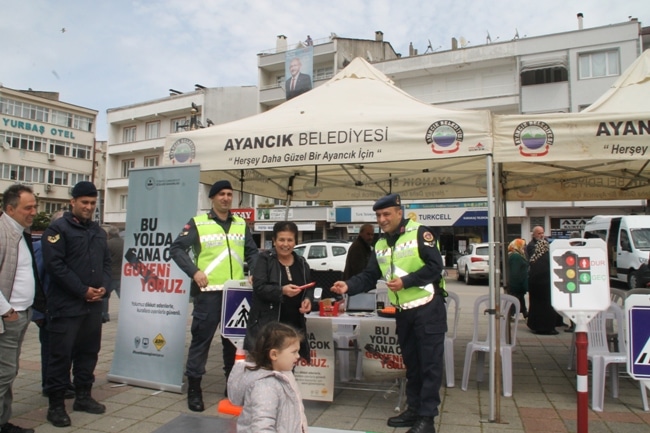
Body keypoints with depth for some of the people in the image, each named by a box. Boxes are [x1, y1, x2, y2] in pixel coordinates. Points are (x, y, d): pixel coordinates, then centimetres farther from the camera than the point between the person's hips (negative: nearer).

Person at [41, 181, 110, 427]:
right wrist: (83, 290, -16)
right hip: (66, 305, -6)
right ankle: (56, 405, 11)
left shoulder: (98, 231, 16)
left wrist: (104, 286, -1)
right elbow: (54, 265, -16)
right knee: (61, 354, 0)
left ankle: (83, 396, 27)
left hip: (93, 305, 7)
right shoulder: (58, 229, -6)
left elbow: (106, 262, 18)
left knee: (89, 352, 14)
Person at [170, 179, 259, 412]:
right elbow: (176, 248, -3)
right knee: (202, 338, 0)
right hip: (208, 291, -4)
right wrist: (194, 272, -13)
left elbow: (252, 251, 19)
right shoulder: (198, 223, -1)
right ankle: (194, 388, 14)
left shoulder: (241, 224, 12)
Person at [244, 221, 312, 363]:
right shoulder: (265, 259, -2)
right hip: (266, 323, -4)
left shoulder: (302, 263, 12)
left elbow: (308, 290, 20)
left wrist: (307, 300, -3)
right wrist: (282, 290, -29)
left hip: (295, 324, 5)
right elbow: (259, 287, -13)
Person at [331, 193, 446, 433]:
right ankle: (414, 409, 28)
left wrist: (405, 281, -22)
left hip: (428, 308, -6)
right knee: (411, 362, 16)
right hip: (403, 312, 7)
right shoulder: (380, 245, 9)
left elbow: (435, 266, -16)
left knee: (430, 363, 0)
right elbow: (369, 276, 6)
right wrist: (348, 286, -12)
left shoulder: (419, 233, -10)